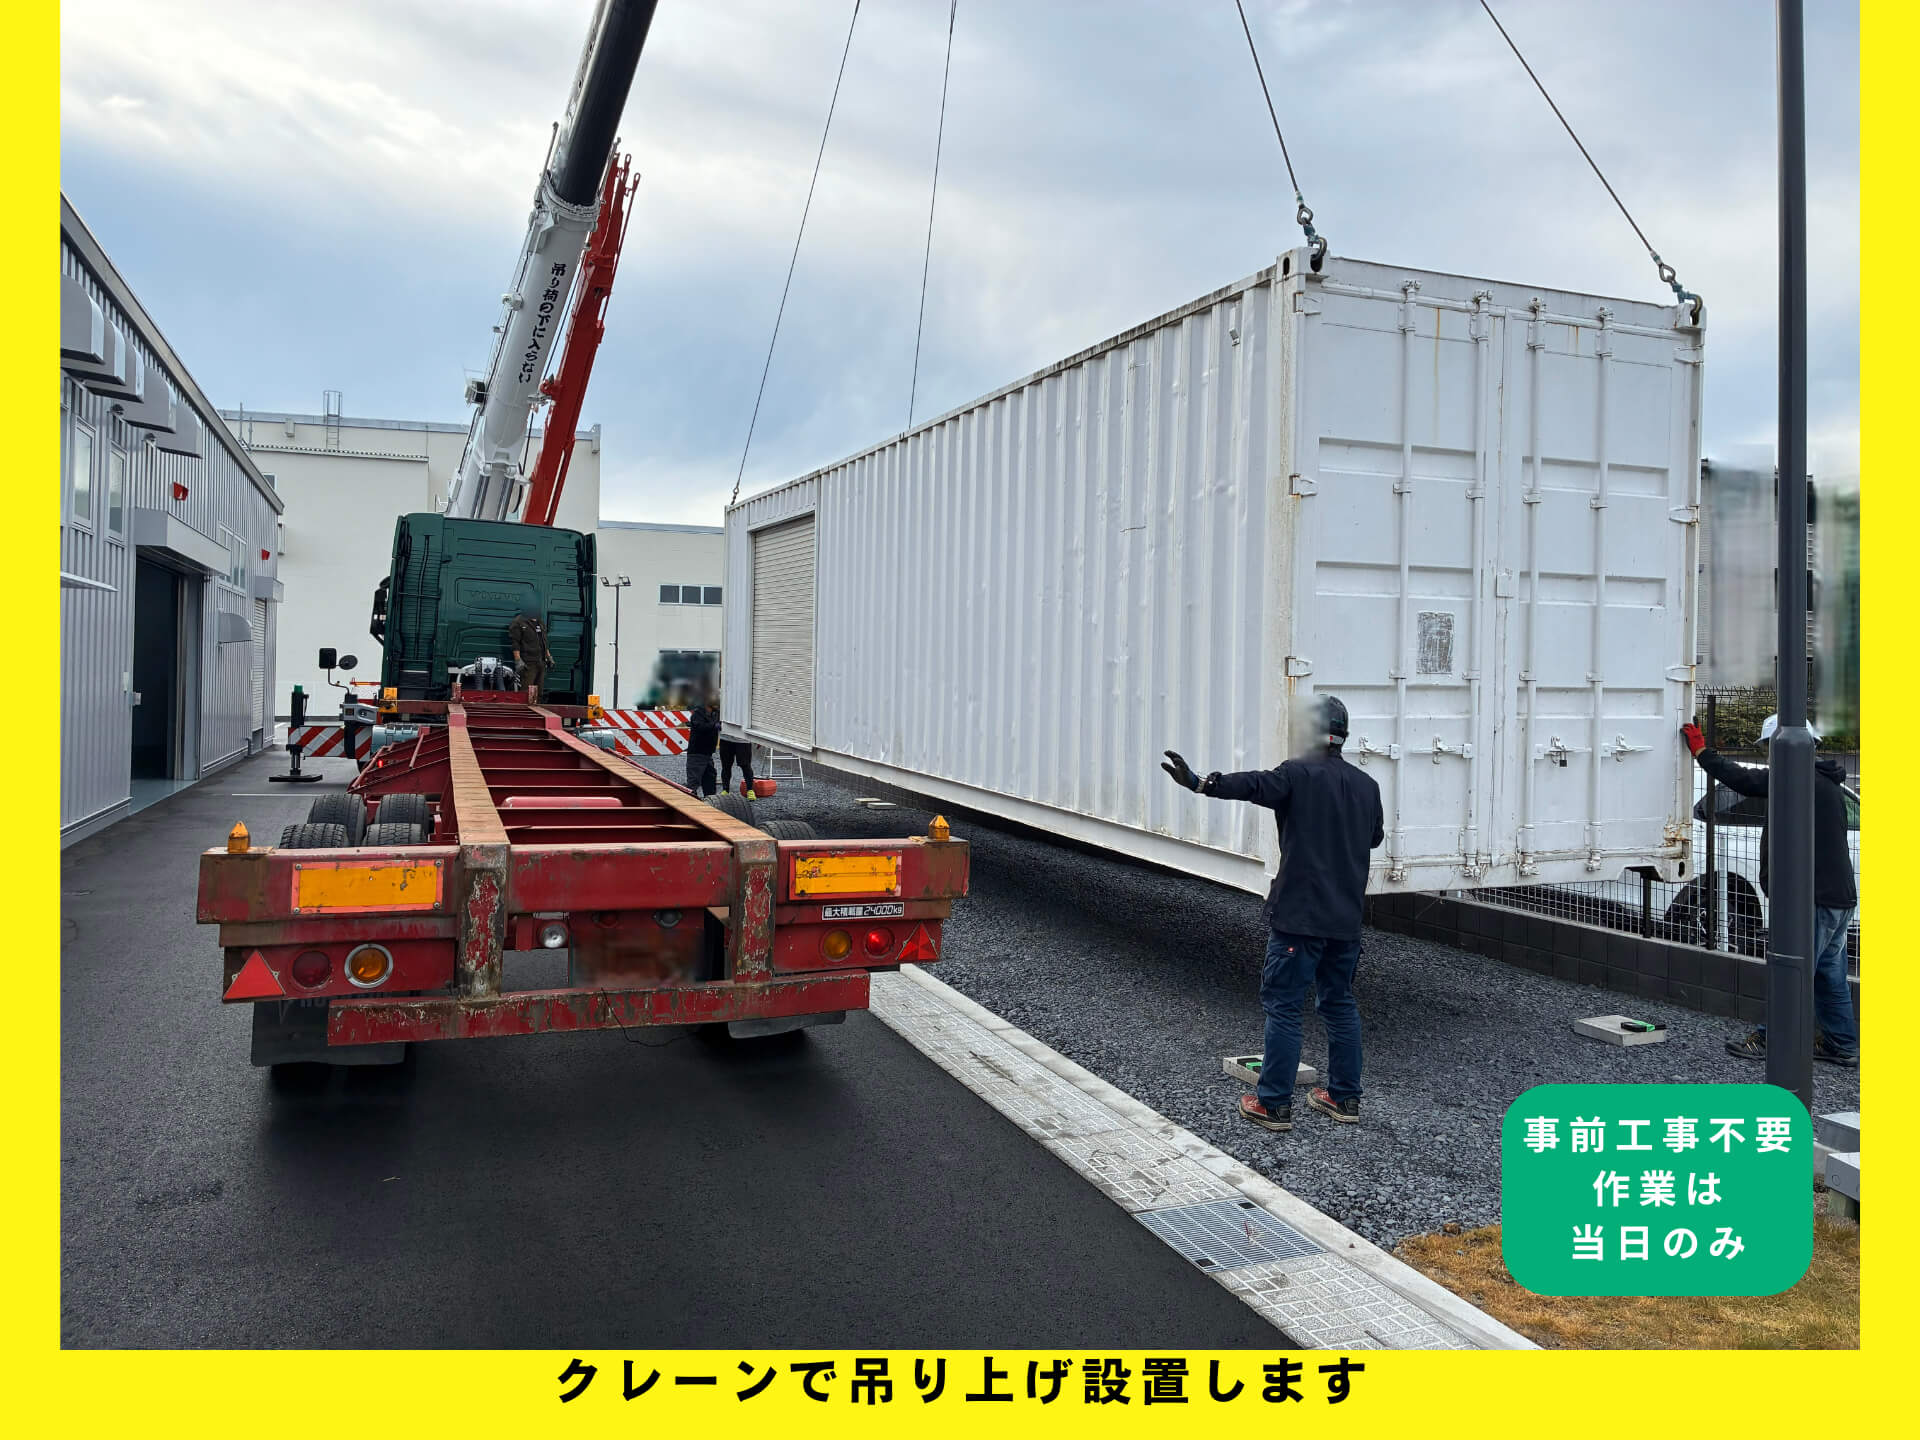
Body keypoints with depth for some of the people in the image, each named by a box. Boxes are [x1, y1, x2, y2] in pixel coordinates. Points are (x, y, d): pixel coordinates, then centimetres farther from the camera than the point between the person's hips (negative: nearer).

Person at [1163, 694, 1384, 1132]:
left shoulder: (1299, 774, -11)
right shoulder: (1366, 784, 9)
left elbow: (1253, 785, -30)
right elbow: (1375, 836, 24)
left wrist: (1200, 783, -41)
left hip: (1299, 916, -7)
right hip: (1345, 918, 7)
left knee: (1282, 1006, 0)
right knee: (1339, 1003, 17)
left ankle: (1274, 1104, 4)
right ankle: (1345, 1097, 24)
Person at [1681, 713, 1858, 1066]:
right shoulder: (1826, 782, 17)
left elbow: (1741, 779, -16)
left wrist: (1700, 750, -4)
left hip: (1815, 899, -10)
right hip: (1838, 895, 10)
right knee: (1829, 974, 15)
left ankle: (1771, 1040, 3)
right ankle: (1842, 1045, 22)